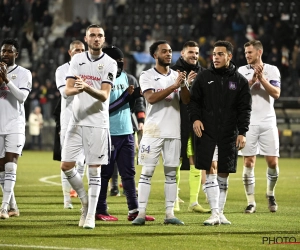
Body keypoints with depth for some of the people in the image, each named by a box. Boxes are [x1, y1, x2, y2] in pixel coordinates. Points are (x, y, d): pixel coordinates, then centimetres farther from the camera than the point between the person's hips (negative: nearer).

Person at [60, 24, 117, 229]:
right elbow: (67, 90, 0)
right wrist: (76, 89, -25)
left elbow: (104, 96, -11)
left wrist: (87, 88, -31)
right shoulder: (77, 59, 8)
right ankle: (85, 200, 22)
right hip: (77, 121, 3)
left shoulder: (110, 64, -3)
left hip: (98, 123, -3)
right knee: (66, 166, 0)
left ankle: (91, 215, 4)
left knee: (95, 170, -2)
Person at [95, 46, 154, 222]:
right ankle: (100, 211, 10)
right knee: (105, 173, 2)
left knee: (129, 173, 8)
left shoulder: (124, 76, 12)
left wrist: (136, 94, 1)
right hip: (109, 133, -7)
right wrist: (127, 95, -17)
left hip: (126, 132, 7)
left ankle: (134, 210, 9)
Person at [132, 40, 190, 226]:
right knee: (147, 172, -4)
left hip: (173, 131, 4)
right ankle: (141, 213, -4)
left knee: (171, 172, 4)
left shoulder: (177, 76, 11)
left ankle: (170, 213, 7)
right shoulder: (147, 76, 0)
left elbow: (186, 100, 0)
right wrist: (173, 86, -21)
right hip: (153, 131, -4)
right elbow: (151, 98, -16)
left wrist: (183, 85, -19)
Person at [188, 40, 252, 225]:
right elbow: (193, 100, 9)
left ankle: (220, 213, 15)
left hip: (229, 135, 1)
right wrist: (195, 118, -9)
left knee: (224, 174, 6)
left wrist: (242, 132, -4)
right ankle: (215, 213, -11)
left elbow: (245, 109, 4)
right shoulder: (204, 77, 5)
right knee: (211, 170, -10)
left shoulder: (240, 80, 5)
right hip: (207, 133, -1)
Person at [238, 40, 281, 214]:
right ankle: (251, 202, 1)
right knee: (249, 163, -5)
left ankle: (270, 194, 24)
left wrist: (262, 79, -17)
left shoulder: (272, 70, 5)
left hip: (268, 122, 0)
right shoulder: (242, 71, 5)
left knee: (273, 162, -1)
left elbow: (276, 94, -7)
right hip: (249, 122, 0)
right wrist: (252, 80, -18)